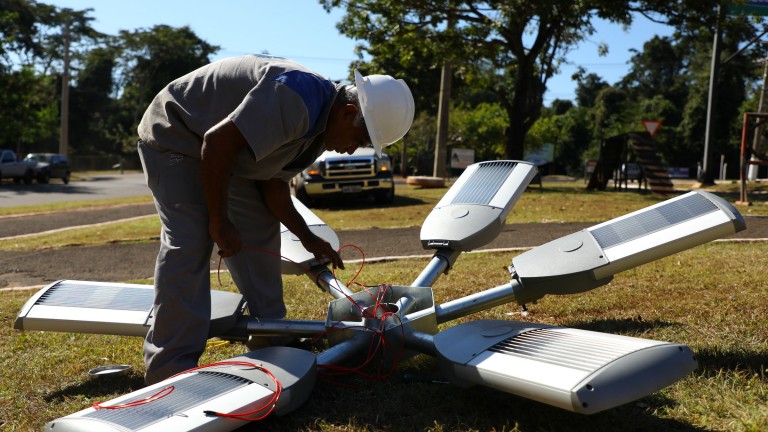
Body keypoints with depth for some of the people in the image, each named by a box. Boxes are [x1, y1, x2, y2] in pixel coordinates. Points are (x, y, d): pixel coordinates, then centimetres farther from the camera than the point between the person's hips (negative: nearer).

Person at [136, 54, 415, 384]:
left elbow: (273, 181, 3)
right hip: (174, 137, -10)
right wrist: (219, 221, -25)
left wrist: (308, 239, -3)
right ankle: (171, 369, -15)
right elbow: (218, 142, -34)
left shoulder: (320, 127, 0)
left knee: (259, 231, 8)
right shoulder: (297, 101, -33)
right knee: (189, 242, -19)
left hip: (220, 153, 10)